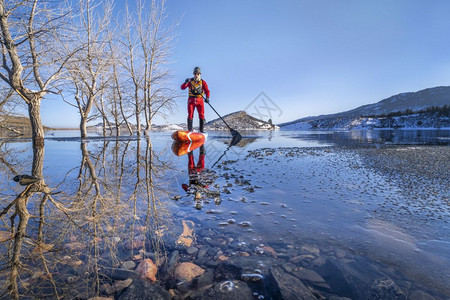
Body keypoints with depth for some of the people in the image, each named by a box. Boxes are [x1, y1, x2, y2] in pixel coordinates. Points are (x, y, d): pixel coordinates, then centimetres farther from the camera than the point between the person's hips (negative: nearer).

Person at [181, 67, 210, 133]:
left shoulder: (203, 82, 5)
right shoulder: (190, 81, 4)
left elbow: (207, 90, -4)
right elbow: (182, 87, -5)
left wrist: (207, 97, -22)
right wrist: (186, 82, -25)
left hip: (200, 100, 1)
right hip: (191, 100, 0)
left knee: (201, 115, -5)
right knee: (190, 115, -4)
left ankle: (202, 130, 4)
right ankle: (190, 130, 0)